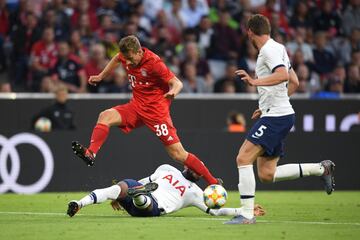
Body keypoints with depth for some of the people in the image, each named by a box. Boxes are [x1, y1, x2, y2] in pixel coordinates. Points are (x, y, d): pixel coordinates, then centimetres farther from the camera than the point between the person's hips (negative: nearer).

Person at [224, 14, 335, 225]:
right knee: (267, 174, 10)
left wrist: (255, 81, -30)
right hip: (280, 115, 10)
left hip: (276, 117, -10)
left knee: (243, 158, -14)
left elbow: (283, 75, -28)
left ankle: (247, 214, -15)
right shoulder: (278, 48, 19)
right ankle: (321, 169, 14)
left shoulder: (269, 50, -11)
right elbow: (294, 83, 24)